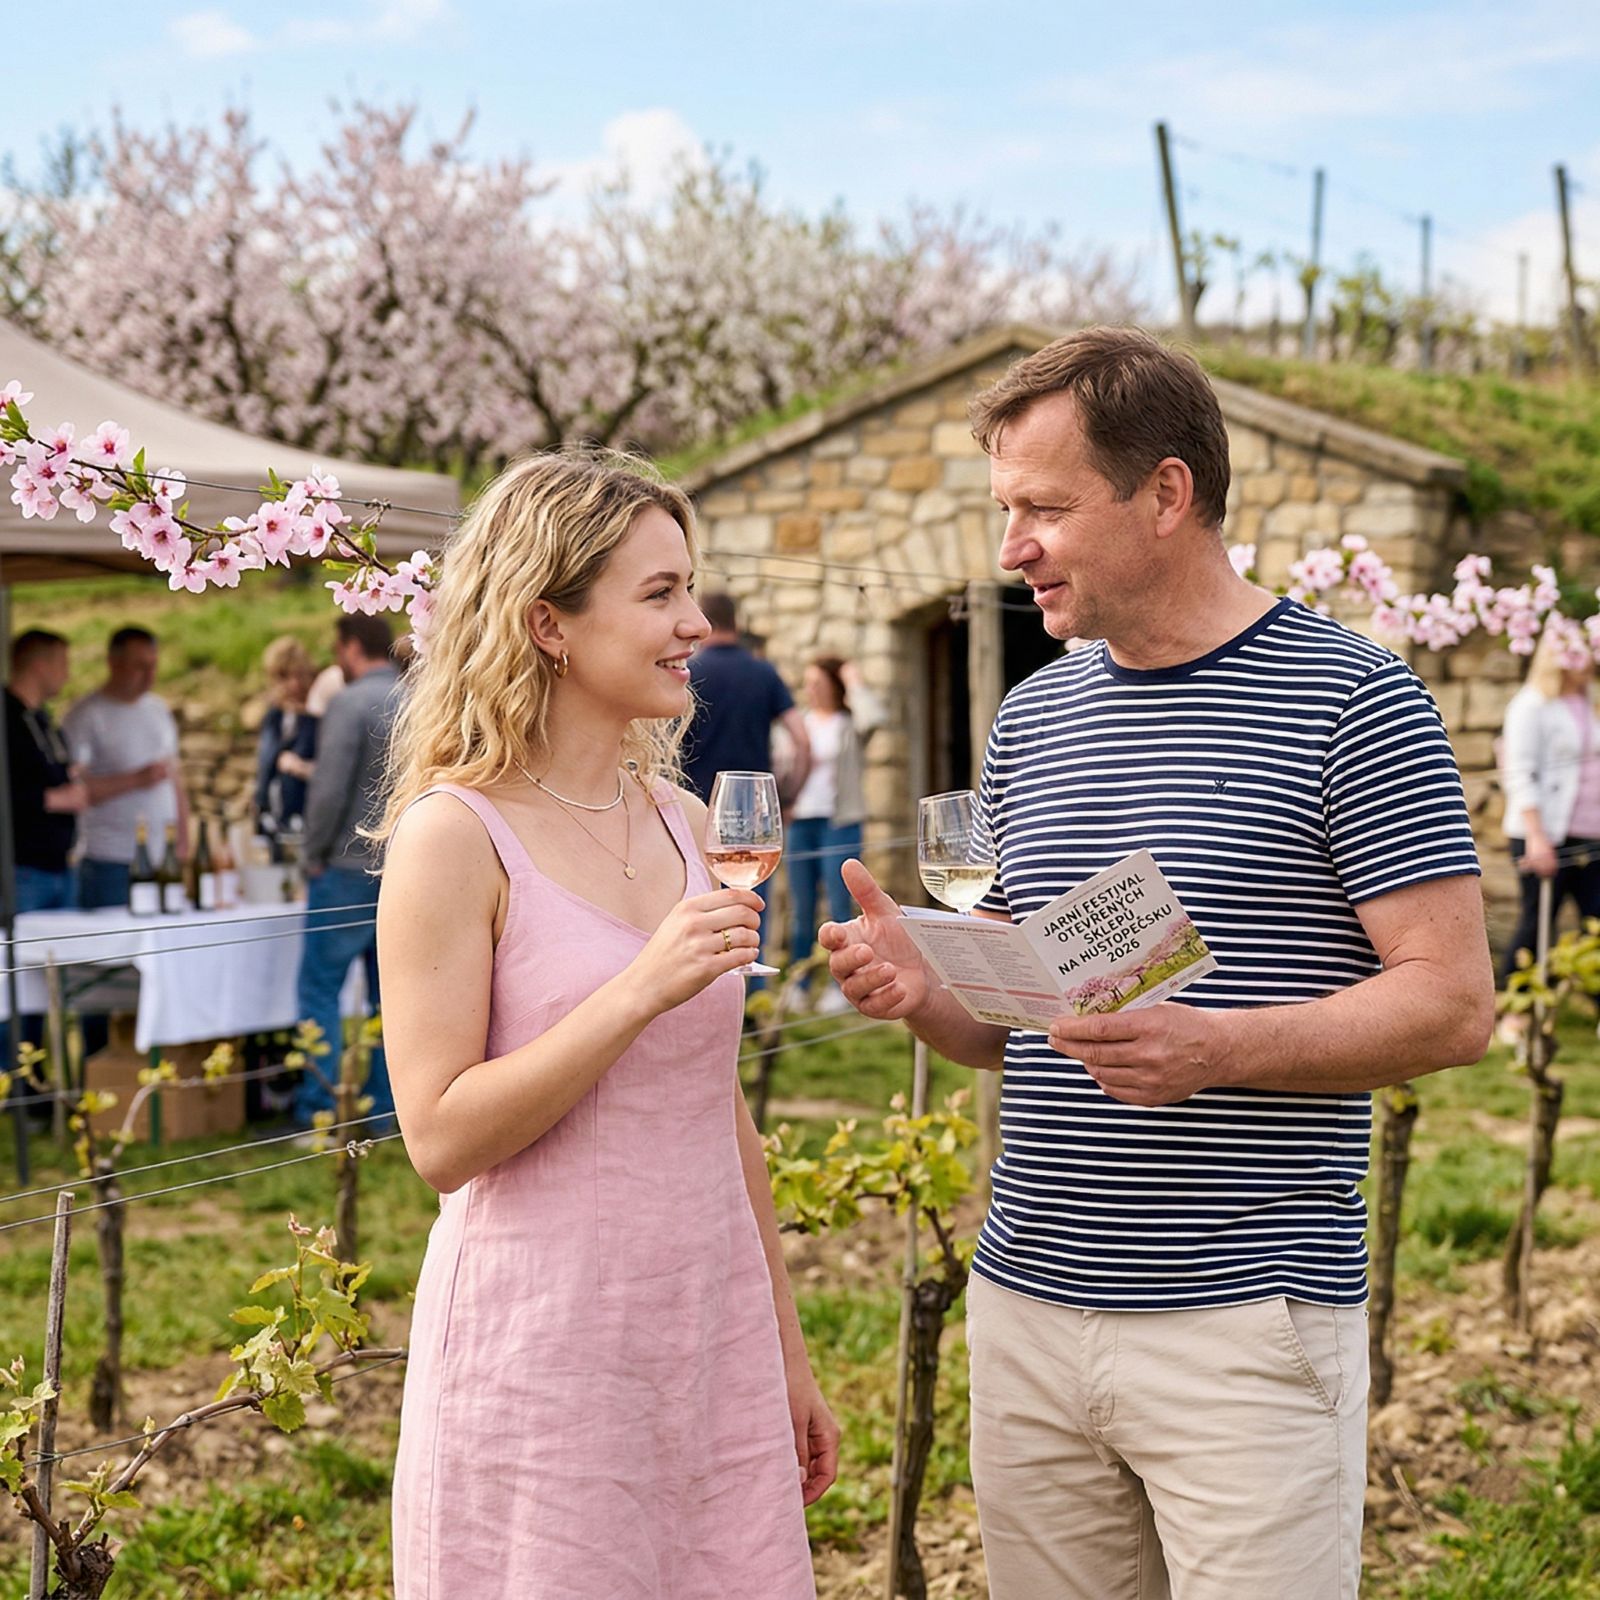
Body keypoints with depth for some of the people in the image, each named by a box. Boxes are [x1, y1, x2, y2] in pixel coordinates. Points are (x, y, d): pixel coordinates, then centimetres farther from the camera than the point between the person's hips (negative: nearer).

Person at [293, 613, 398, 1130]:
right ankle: (385, 1113, 13)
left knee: (320, 988, -1)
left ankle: (317, 1111, -4)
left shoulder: (350, 703, -11)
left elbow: (330, 788, -16)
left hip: (349, 868, -7)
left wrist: (313, 853, -4)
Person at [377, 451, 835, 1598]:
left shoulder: (682, 819, 9)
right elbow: (441, 1138, -14)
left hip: (712, 1326, 6)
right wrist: (640, 993, -23)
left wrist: (786, 1349, 17)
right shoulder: (456, 835, -11)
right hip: (541, 1349, -6)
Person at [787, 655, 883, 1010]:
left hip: (839, 823, -4)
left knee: (839, 907, -5)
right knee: (802, 910, 6)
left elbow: (873, 718, -21)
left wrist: (855, 684, -7)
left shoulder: (850, 725, 2)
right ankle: (797, 985, 11)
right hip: (800, 821, 4)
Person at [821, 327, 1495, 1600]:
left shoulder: (1352, 701, -6)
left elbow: (1453, 1002, -9)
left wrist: (1213, 1044, -22)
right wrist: (924, 989, -3)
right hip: (1025, 1304, 6)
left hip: (1247, 1318, -5)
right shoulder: (1033, 716, 14)